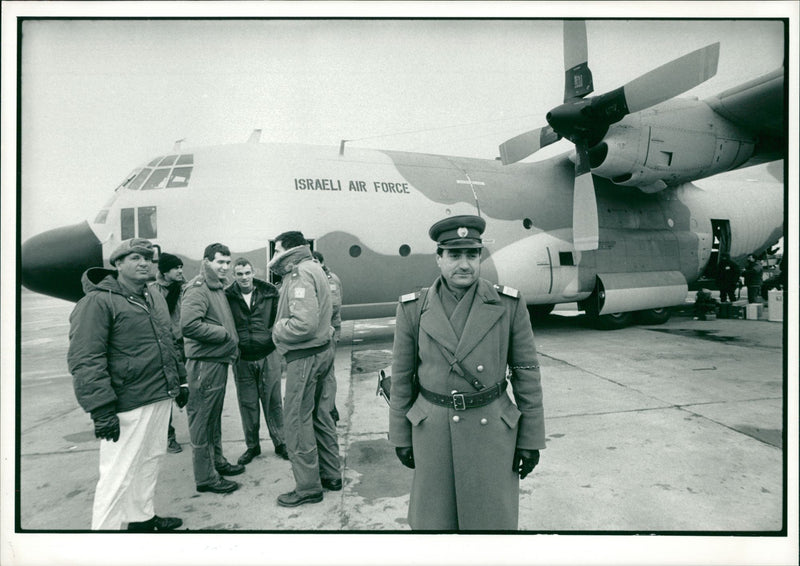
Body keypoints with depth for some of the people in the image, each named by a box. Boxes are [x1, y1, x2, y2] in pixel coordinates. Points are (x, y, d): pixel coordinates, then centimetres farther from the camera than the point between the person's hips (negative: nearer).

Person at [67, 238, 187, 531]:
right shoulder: (98, 301, -13)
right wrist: (101, 409, -22)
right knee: (119, 474, -1)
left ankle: (142, 517, 37)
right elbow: (85, 360, -19)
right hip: (128, 405, -8)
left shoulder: (156, 299, 14)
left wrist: (181, 381, 21)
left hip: (161, 398, 8)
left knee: (150, 461, 19)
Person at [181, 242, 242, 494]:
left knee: (214, 416, 20)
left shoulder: (218, 288, 16)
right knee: (202, 419, -1)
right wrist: (225, 334, -20)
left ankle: (217, 461, 34)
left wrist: (231, 339, 9)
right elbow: (189, 325, -28)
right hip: (204, 363, -10)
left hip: (218, 362, 10)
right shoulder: (197, 290, -15)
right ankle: (205, 477, 8)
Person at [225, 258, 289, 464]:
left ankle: (280, 443, 23)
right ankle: (252, 445, 26)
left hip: (268, 356, 0)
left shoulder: (269, 292, -2)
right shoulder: (227, 297, -3)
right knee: (247, 404, 10)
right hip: (242, 359, 0)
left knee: (273, 401, 9)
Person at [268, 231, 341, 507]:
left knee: (297, 420, 1)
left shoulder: (300, 274, -17)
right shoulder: (312, 269, 14)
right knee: (320, 415, 17)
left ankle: (308, 487, 11)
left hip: (305, 356, -10)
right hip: (323, 350, 10)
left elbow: (304, 323, -27)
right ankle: (331, 475, 29)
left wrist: (278, 329, -12)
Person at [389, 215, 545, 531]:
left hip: (492, 430, 0)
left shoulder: (509, 304, -6)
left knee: (494, 520, 9)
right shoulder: (413, 308, -4)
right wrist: (400, 436, 5)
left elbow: (527, 373, -2)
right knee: (433, 521, 13)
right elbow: (402, 377, 3)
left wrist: (531, 439, 0)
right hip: (432, 430, 1)